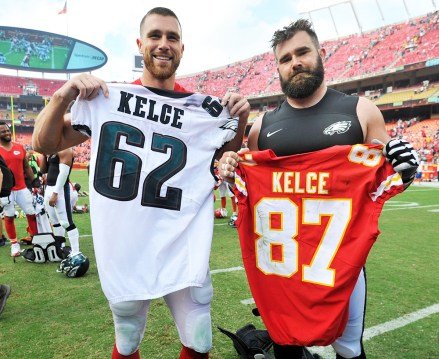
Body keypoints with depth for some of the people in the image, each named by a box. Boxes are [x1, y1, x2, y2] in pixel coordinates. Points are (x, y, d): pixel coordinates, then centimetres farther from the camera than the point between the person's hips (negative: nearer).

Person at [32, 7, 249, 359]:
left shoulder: (204, 110, 1)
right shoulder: (107, 98, -1)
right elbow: (44, 144, 4)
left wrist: (240, 121, -4)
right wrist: (63, 96, -13)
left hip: (184, 255, 1)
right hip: (125, 255, 0)